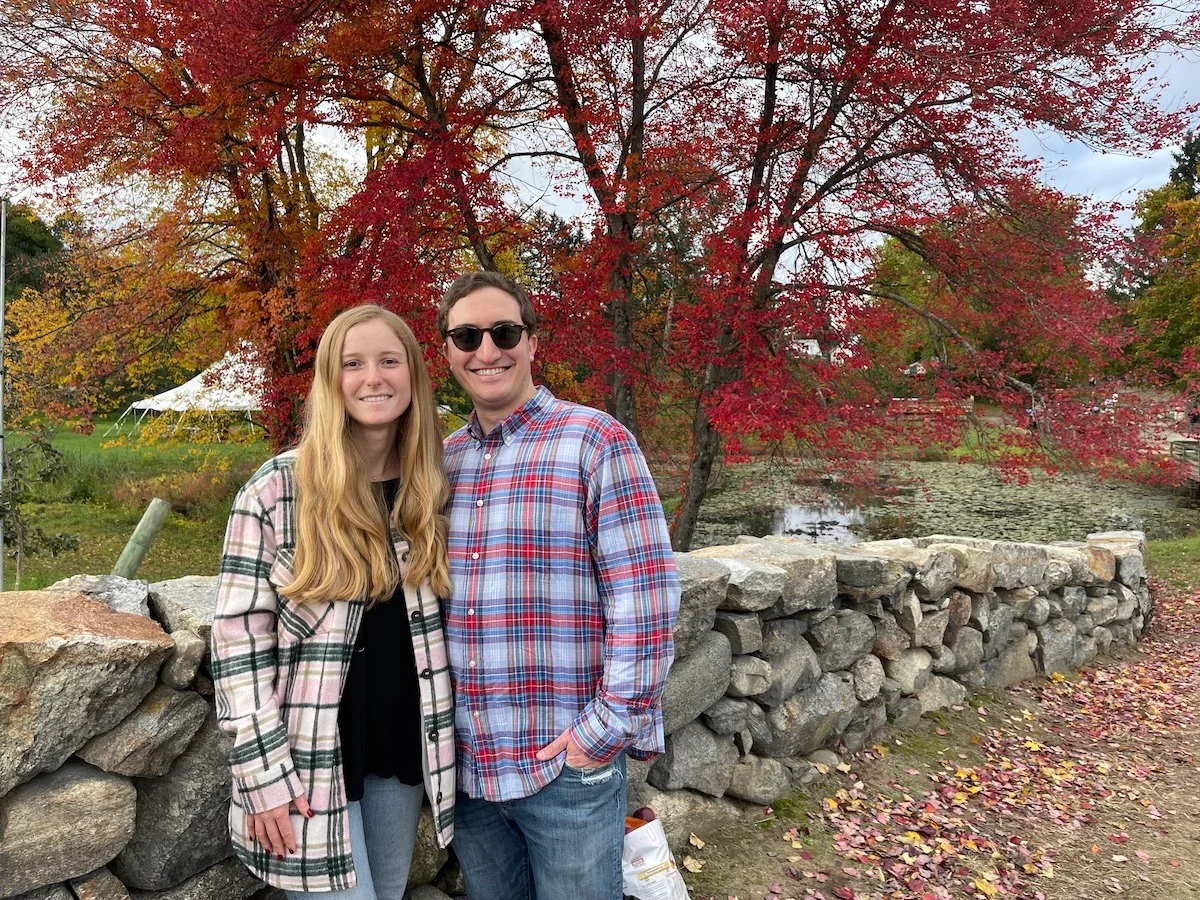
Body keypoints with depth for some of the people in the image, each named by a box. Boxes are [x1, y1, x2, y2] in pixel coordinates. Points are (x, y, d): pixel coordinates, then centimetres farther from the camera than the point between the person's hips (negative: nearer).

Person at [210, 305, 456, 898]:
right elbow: (238, 638, -12)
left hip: (403, 746, 5)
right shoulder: (276, 490, -13)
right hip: (310, 757, -4)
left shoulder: (429, 488, 2)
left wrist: (443, 733, 7)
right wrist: (265, 775, -14)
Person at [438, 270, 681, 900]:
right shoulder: (441, 459, 6)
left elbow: (645, 593, -14)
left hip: (567, 766, -5)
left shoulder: (594, 440, -10)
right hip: (466, 765, 5)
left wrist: (607, 730, -15)